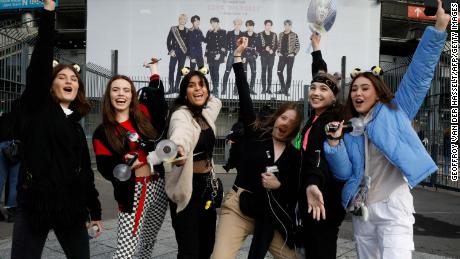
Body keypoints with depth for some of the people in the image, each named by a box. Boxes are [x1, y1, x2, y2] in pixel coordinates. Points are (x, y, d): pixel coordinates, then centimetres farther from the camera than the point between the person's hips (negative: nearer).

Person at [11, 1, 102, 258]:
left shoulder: (76, 124, 12)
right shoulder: (36, 108, 1)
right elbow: (40, 63, -13)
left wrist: (95, 210, 14)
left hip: (72, 205, 5)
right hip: (35, 203, -4)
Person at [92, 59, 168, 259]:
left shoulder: (143, 115, 4)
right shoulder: (102, 132, -1)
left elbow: (157, 97, 16)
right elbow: (105, 168, -5)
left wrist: (153, 69, 22)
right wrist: (124, 164, -21)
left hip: (159, 187, 4)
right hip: (132, 193, -3)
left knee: (148, 242, 19)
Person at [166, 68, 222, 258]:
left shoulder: (205, 113, 6)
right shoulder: (182, 115, -16)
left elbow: (216, 101, 34)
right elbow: (180, 134, -44)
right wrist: (178, 149, -63)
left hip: (206, 185, 8)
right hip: (187, 187, -8)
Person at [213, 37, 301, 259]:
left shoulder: (294, 155, 6)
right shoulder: (255, 133, 0)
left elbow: (294, 192, 9)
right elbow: (244, 96, -7)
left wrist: (278, 185, -12)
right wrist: (238, 57, -10)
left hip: (269, 216, 3)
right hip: (238, 208, -3)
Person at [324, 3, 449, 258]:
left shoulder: (395, 111, 4)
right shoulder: (349, 128, 11)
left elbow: (419, 74, -6)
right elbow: (343, 172, 2)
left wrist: (438, 27, -14)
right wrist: (334, 142, -13)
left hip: (393, 208, -4)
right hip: (361, 211, 4)